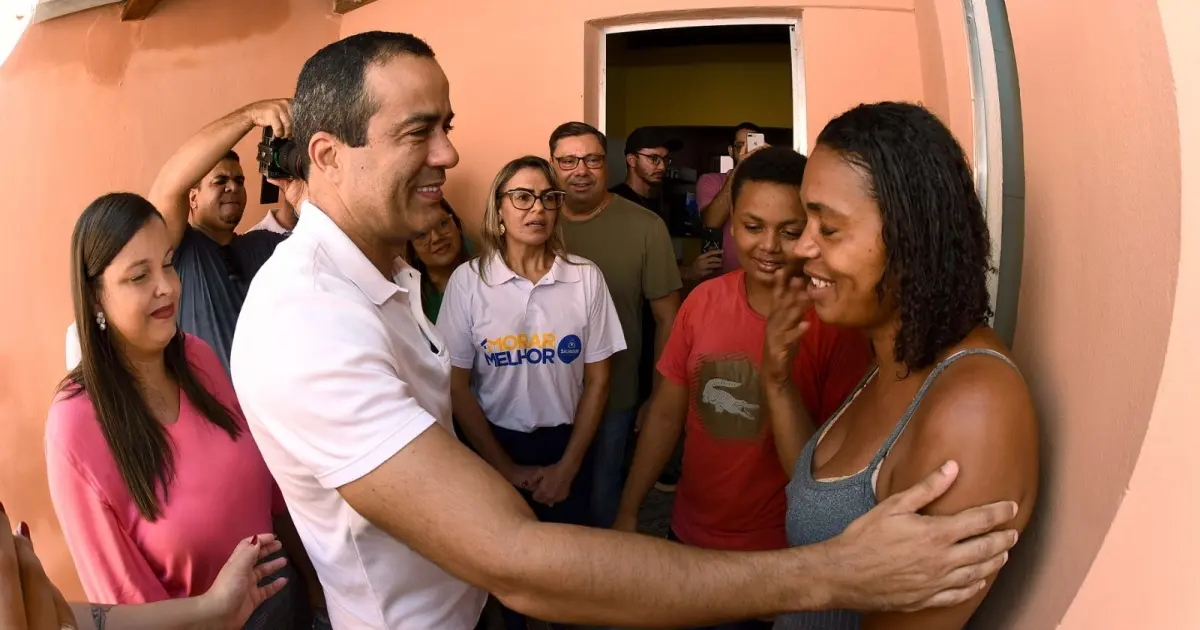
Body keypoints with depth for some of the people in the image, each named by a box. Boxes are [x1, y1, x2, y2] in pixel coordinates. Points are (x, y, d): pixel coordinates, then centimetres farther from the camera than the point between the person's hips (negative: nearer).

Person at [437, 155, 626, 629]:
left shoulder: (585, 278, -8)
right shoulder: (468, 280, -11)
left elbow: (598, 380, -3)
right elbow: (457, 385, -7)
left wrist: (568, 466, -5)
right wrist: (506, 468, -5)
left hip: (567, 444, 1)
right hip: (495, 444, 0)